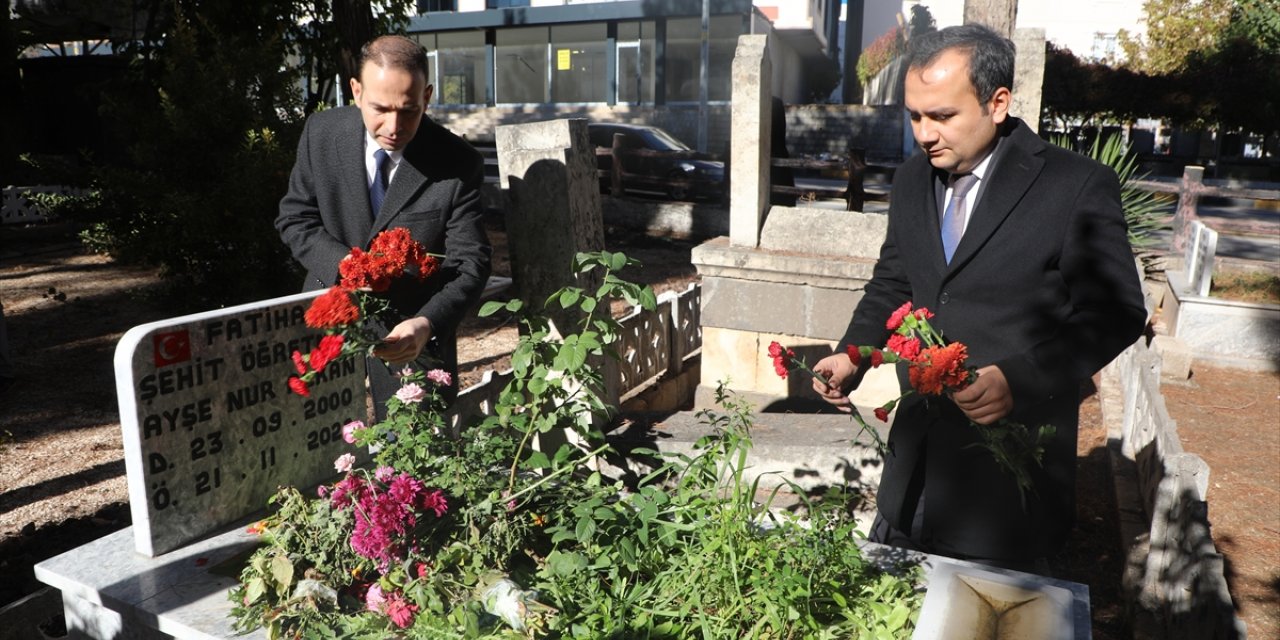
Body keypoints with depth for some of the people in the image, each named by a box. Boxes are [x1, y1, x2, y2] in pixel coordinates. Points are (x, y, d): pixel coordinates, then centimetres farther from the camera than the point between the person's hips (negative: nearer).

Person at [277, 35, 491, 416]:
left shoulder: (459, 165, -18)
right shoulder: (321, 132, -8)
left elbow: (470, 263, -18)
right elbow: (294, 219, -2)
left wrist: (427, 323, -37)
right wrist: (347, 265, -22)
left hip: (413, 328, -2)